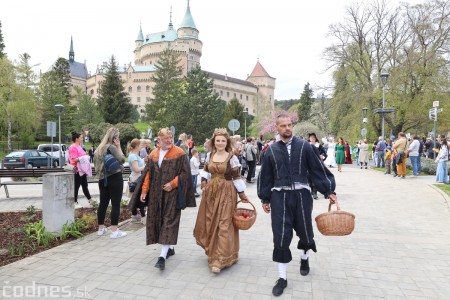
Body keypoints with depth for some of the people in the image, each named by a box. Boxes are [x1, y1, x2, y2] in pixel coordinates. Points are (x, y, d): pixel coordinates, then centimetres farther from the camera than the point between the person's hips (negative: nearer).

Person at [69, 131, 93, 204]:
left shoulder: (79, 146, 15)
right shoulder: (73, 147, -15)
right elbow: (74, 159, -22)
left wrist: (87, 157, 9)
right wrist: (84, 158, -20)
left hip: (82, 170, 10)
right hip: (77, 170, -10)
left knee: (85, 186, 13)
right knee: (76, 187, 1)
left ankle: (90, 199, 17)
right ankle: (75, 201, 10)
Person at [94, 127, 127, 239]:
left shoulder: (100, 147, 13)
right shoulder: (112, 147, -12)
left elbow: (95, 162, 18)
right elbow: (122, 159, -18)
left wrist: (101, 172, 18)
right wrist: (118, 147, -11)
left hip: (103, 178, 8)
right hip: (114, 178, -8)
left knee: (103, 203, 13)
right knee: (115, 204, -4)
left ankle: (101, 228, 22)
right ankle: (114, 230, -2)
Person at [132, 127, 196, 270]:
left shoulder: (180, 153, -5)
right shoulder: (153, 154, 9)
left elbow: (185, 173, -8)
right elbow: (148, 174, 10)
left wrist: (172, 184, -17)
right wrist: (144, 190, 3)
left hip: (172, 193, -5)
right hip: (156, 194, 6)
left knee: (169, 221, -8)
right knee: (158, 220, 11)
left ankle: (163, 255, -9)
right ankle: (170, 248, 28)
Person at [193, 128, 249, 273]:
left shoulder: (232, 158, -8)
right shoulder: (210, 156, 5)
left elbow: (237, 178, -5)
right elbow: (205, 171, 17)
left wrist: (242, 194, -2)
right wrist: (203, 183, 2)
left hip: (226, 193, -5)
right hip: (211, 192, 5)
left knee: (224, 224, -3)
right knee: (210, 222, 14)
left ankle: (219, 259, 3)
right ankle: (212, 250, 37)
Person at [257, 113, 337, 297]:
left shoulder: (304, 146, 0)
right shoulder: (271, 150, 2)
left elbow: (318, 169, 3)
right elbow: (265, 177, 8)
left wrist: (329, 191, 1)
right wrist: (265, 199, 9)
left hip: (301, 195, 1)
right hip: (280, 197, 0)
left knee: (305, 231, 15)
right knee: (281, 236, 0)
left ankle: (304, 259, 48)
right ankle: (282, 278, 15)